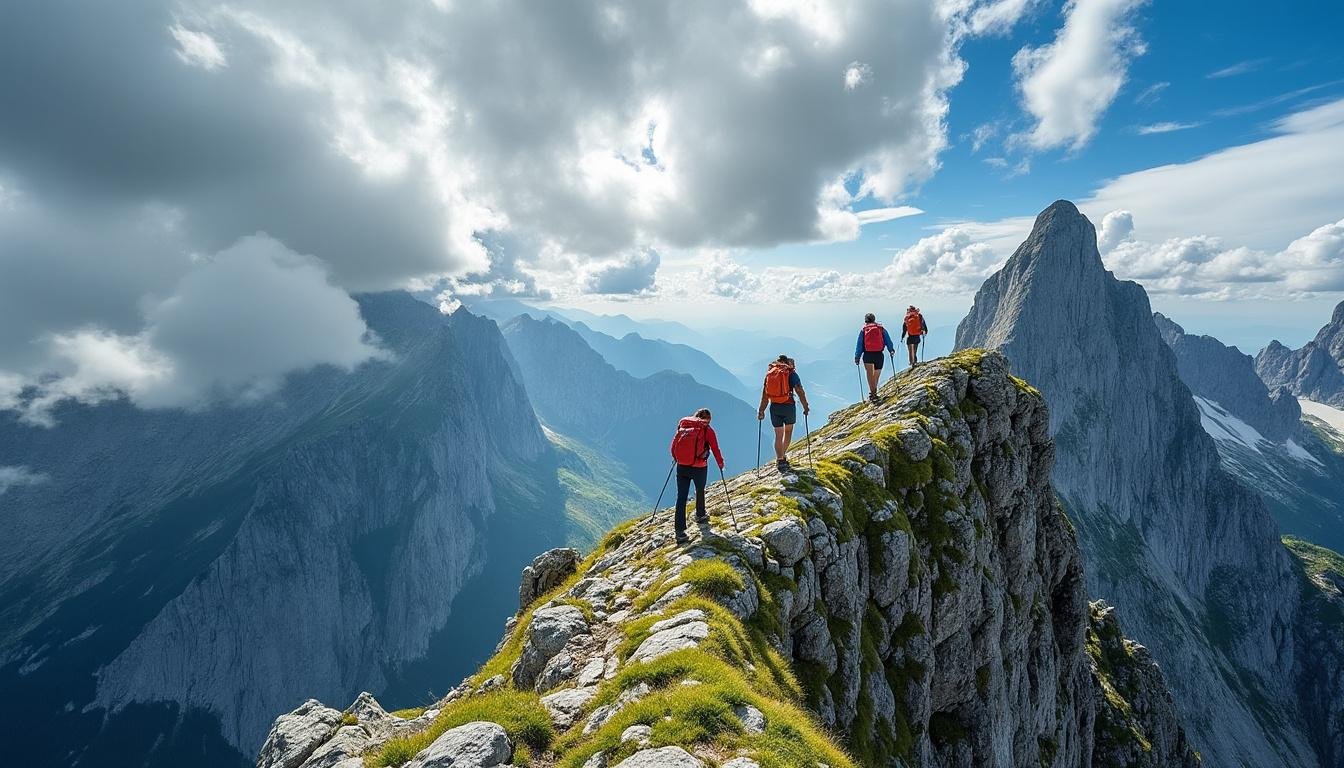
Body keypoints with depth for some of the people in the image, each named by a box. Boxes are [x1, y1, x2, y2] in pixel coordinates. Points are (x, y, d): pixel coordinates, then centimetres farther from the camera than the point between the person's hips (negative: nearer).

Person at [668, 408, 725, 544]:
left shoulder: (683, 423, 6)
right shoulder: (707, 429, -4)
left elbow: (674, 444, 11)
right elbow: (715, 448, -1)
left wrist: (676, 458, 26)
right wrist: (720, 463, 15)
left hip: (682, 466, 2)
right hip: (699, 467, -2)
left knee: (681, 497, 3)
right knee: (700, 491, 25)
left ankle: (679, 531, -1)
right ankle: (700, 516, 46)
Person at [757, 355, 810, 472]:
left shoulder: (769, 373, 9)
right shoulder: (791, 373, -1)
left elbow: (764, 394, 10)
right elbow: (800, 392, -5)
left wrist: (761, 410, 13)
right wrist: (805, 407, 2)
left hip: (774, 407, 3)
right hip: (788, 406, -3)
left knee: (778, 434, 8)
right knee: (788, 431, 18)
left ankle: (780, 460, 3)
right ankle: (783, 455, 22)